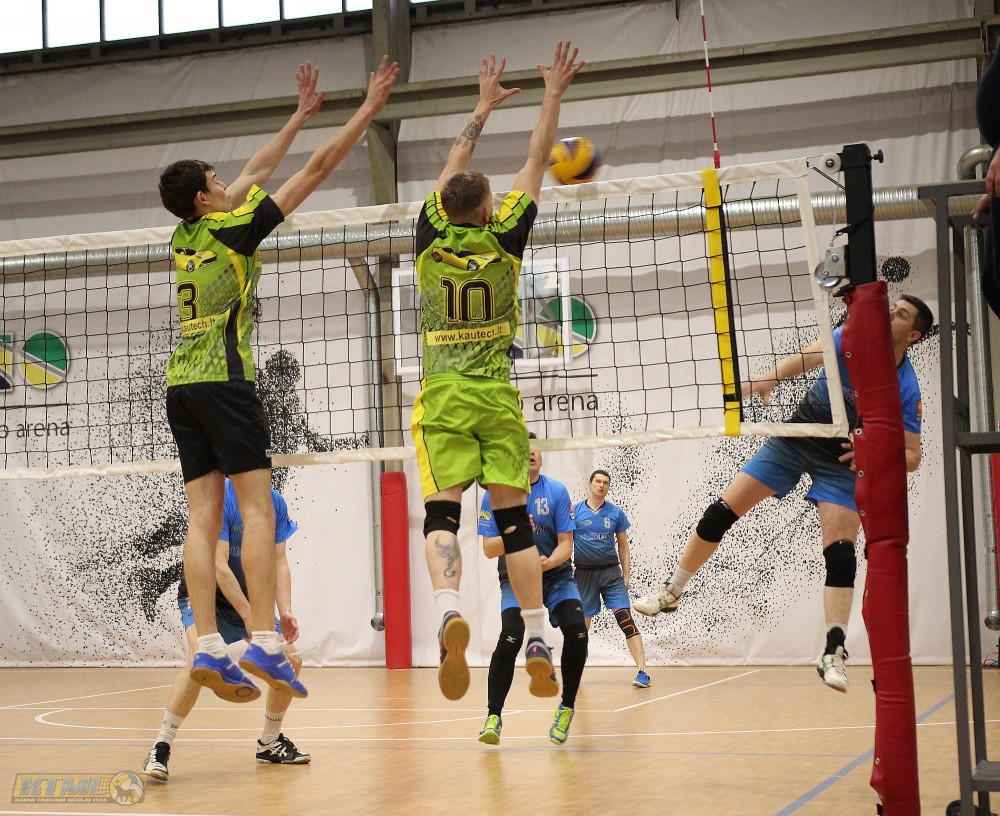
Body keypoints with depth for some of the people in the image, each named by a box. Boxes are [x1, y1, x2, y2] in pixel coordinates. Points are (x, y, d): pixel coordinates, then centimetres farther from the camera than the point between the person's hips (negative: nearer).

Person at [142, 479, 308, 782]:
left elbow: (279, 561, 0)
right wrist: (248, 616, -30)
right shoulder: (218, 497, -22)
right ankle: (160, 749, -26)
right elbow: (219, 565, -26)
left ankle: (270, 743, 22)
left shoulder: (275, 503, -2)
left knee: (290, 660, 1)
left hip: (248, 599, 7)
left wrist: (284, 612, -15)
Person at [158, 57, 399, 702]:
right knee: (257, 509, -10)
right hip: (223, 380, -7)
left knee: (205, 516, 1)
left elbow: (256, 172, 28)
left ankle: (209, 647, -6)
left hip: (181, 384, 7)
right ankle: (265, 643, -18)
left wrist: (302, 114, 35)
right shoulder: (233, 228, -3)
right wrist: (369, 109, 5)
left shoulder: (186, 236, 16)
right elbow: (317, 170, -2)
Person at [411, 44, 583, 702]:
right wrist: (553, 97, 17)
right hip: (497, 397, 0)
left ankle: (449, 611, -34)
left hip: (443, 398, 0)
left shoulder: (432, 242, 2)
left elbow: (453, 173, 17)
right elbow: (536, 165, 8)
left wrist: (483, 109, 29)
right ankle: (538, 644, 0)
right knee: (514, 518, 3)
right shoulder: (503, 242, -1)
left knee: (442, 511, -9)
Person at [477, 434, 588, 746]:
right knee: (510, 638, -25)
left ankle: (567, 708, -1)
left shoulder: (557, 491, -2)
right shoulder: (496, 493, -3)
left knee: (576, 632, -22)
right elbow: (489, 548, -5)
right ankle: (494, 717, -12)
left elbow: (566, 544, -5)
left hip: (556, 576, 1)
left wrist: (548, 562, -26)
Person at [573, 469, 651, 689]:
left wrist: (626, 575, 5)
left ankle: (642, 671, -17)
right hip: (584, 574, 0)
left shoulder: (616, 513, 5)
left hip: (611, 572, 0)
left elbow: (623, 547, 9)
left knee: (626, 619, -13)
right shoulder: (574, 512, 2)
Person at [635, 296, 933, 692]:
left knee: (841, 555, -17)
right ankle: (671, 590, 15)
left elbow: (912, 455, -15)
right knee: (720, 514, -1)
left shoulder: (906, 388, -17)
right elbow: (806, 358, -18)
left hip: (842, 461, -2)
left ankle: (834, 653, -10)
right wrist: (767, 379, -37)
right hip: (795, 437, 2)